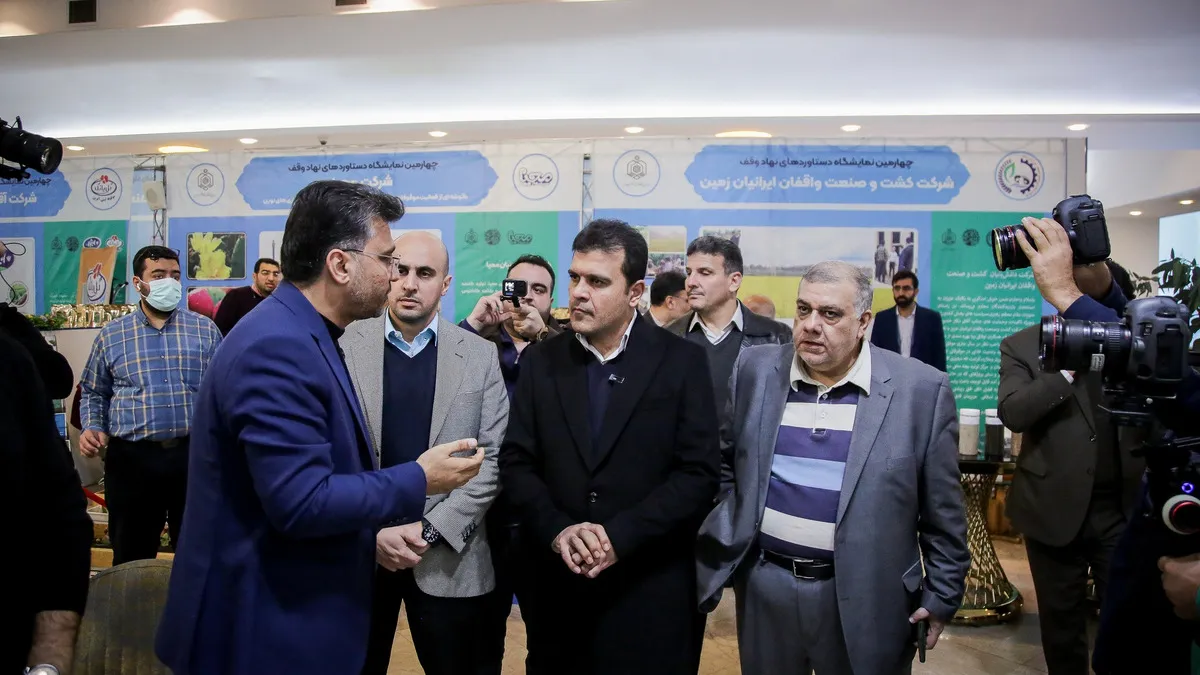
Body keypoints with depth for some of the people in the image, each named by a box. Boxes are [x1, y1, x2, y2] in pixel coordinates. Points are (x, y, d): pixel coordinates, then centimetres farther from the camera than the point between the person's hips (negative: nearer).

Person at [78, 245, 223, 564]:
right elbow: (93, 392, 16)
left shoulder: (205, 329, 5)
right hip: (132, 457, 1)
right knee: (132, 557, 11)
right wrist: (92, 427, -1)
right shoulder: (111, 334, 7)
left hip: (194, 453, 0)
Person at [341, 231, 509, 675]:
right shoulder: (345, 346, -2)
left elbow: (493, 459, -3)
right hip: (357, 549, 0)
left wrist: (432, 529, -11)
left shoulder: (480, 356, 0)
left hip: (448, 556, 0)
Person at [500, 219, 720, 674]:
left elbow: (699, 473, -9)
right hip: (556, 586, 3)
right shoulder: (540, 362, 4)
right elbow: (515, 462, 1)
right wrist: (558, 530, -15)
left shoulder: (682, 361, -4)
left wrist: (619, 536, -17)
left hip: (650, 590, -2)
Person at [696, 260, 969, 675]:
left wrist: (941, 596, 1)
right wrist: (720, 544, 5)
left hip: (865, 597, -2)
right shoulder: (755, 370, -1)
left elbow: (941, 512, -2)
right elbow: (722, 465, 10)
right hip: (764, 585, 3)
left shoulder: (921, 390, -8)